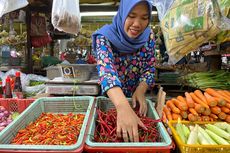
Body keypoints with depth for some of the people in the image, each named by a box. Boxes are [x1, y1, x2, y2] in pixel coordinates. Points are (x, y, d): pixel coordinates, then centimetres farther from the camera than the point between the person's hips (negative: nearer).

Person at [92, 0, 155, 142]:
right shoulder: (106, 36, -23)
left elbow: (149, 68, -5)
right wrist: (123, 106, -53)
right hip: (111, 99, -2)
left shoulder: (148, 37, -10)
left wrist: (141, 90, -25)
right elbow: (106, 70, -38)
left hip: (136, 99, 3)